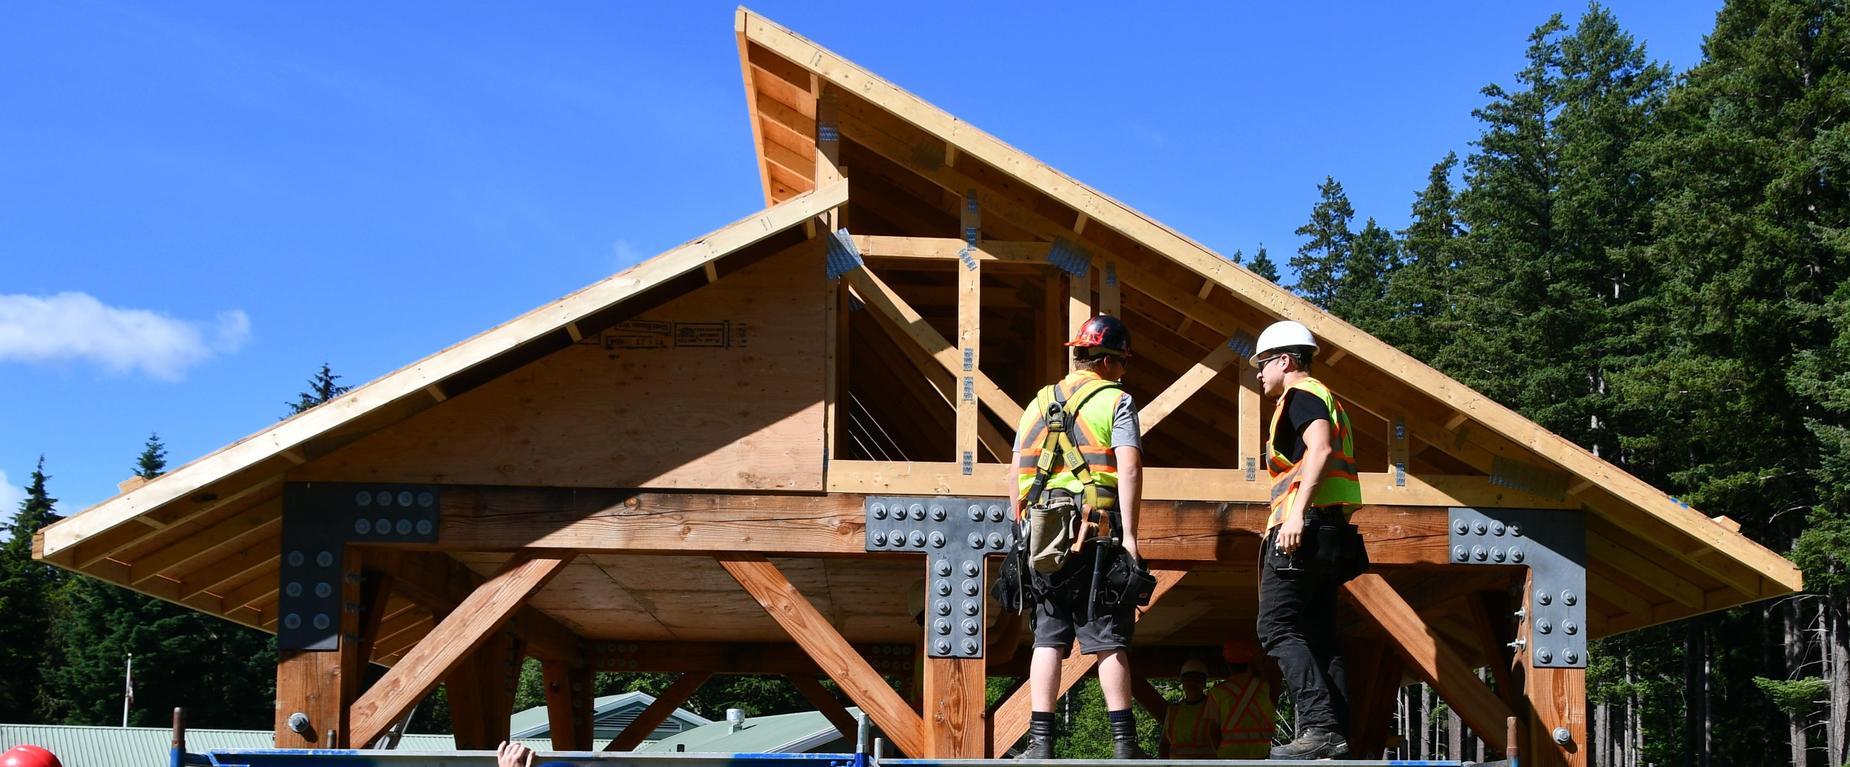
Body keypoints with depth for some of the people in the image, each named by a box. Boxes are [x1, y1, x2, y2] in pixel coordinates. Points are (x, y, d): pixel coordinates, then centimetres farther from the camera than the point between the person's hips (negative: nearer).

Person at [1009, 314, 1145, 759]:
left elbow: (1017, 475, 16)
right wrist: (1129, 534, -12)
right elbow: (1129, 469, -10)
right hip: (1096, 536, -4)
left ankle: (1040, 742, 1)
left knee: (1048, 638, 6)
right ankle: (1124, 743, -2)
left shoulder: (1038, 404, 18)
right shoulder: (1116, 401, 3)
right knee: (1108, 641, -2)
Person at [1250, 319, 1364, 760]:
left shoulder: (1300, 394, -3)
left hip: (1304, 525, -10)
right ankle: (1337, 737, 1)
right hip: (1330, 531, 10)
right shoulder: (1327, 401, 27)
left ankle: (1320, 726, -23)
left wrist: (1297, 512, -29)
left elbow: (1321, 447, -20)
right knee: (1319, 635, 7)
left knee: (1278, 627, -13)